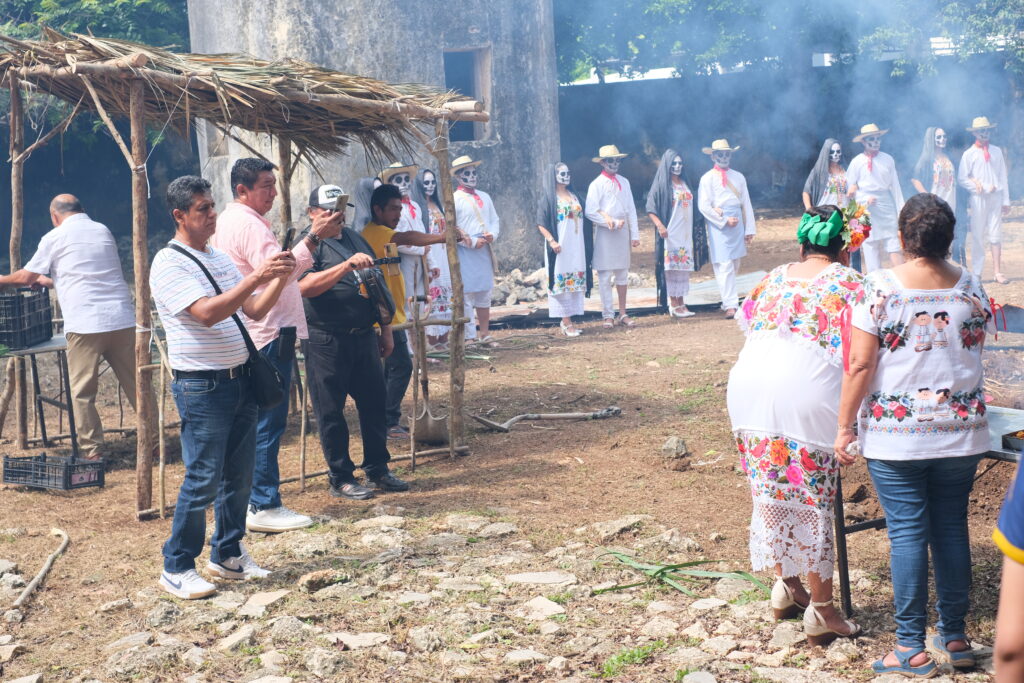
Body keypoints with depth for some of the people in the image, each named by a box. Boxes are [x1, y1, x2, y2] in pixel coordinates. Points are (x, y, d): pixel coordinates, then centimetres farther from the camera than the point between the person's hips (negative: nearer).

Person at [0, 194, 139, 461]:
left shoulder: (55, 238, 4)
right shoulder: (103, 231, 18)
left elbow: (26, 277, 14)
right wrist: (50, 281, 41)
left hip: (85, 324, -4)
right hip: (122, 319, 5)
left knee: (82, 392, 4)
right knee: (136, 384, 9)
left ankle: (92, 451, 5)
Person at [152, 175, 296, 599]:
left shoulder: (220, 258, 14)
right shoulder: (169, 263, -11)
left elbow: (254, 311, 13)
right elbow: (207, 313, -24)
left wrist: (280, 279, -3)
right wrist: (256, 277, -26)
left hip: (239, 379, 8)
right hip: (201, 385, -8)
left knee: (239, 475, 12)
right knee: (203, 480, -5)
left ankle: (227, 554, 25)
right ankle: (177, 569, 6)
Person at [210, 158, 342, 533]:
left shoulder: (227, 221, 17)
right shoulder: (248, 224, -16)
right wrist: (313, 238, -29)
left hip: (247, 334, 11)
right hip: (268, 334, -11)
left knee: (254, 421, 15)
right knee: (269, 422, -7)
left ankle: (247, 501, 22)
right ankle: (265, 507, -3)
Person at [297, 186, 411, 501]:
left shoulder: (356, 239, 17)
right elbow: (306, 286, -23)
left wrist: (386, 330, 18)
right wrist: (347, 265, -29)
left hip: (364, 337, 7)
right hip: (327, 341, -6)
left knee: (374, 402, 9)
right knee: (331, 411, 1)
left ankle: (378, 469, 21)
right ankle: (340, 478, 9)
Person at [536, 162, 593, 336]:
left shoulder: (574, 196, 17)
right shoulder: (548, 198, -2)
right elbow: (541, 225, -7)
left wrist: (587, 244, 11)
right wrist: (552, 241, -21)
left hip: (577, 247, 6)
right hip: (560, 248, -6)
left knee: (576, 283, 4)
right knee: (561, 282, -7)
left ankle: (567, 321, 9)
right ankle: (566, 322, -5)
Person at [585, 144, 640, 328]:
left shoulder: (624, 182, 11)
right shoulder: (596, 184, -5)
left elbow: (631, 209, 11)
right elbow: (590, 212, -12)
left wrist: (634, 234, 6)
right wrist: (613, 223, -15)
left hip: (623, 233, 5)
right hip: (604, 235, -5)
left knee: (623, 275, 10)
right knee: (605, 275, -3)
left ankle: (622, 313, 19)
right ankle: (608, 316, 2)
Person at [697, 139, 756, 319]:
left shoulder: (738, 177, 14)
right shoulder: (707, 179, 1)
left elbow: (746, 204, 13)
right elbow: (704, 206, -6)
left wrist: (749, 229, 7)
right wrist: (725, 220, -12)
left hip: (737, 225, 5)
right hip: (718, 227, -5)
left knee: (735, 265, 7)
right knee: (724, 266, -10)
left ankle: (728, 300, 18)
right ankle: (730, 305, -13)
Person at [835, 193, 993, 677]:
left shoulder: (878, 288, -12)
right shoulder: (971, 287, 0)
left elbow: (860, 366, -12)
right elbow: (975, 351, 12)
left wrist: (845, 427, -5)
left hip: (896, 435, -3)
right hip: (961, 432, 3)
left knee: (907, 533, 1)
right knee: (952, 528, 12)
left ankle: (912, 648, 5)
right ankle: (955, 637, 21)